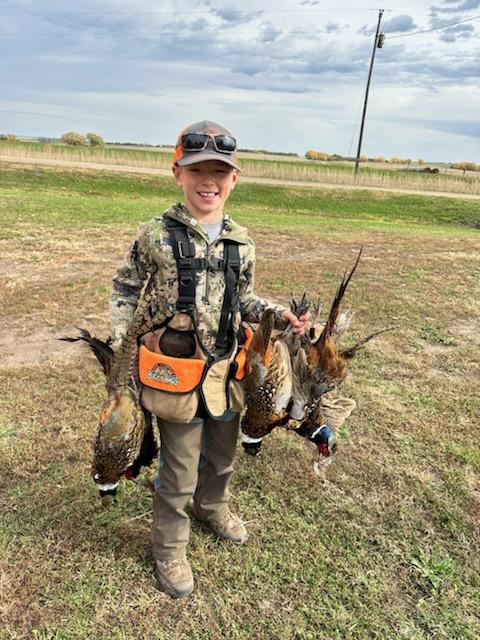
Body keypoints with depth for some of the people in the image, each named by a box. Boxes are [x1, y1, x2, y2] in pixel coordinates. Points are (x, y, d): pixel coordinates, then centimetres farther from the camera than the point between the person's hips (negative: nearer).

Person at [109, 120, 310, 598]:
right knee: (179, 471, 11)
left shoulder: (241, 242, 0)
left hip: (227, 371, 5)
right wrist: (119, 349, -7)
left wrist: (279, 314, -4)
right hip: (177, 375, -4)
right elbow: (124, 290, -1)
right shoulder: (155, 236, -12)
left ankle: (211, 507, 56)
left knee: (222, 456, 26)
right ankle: (169, 548, 37)